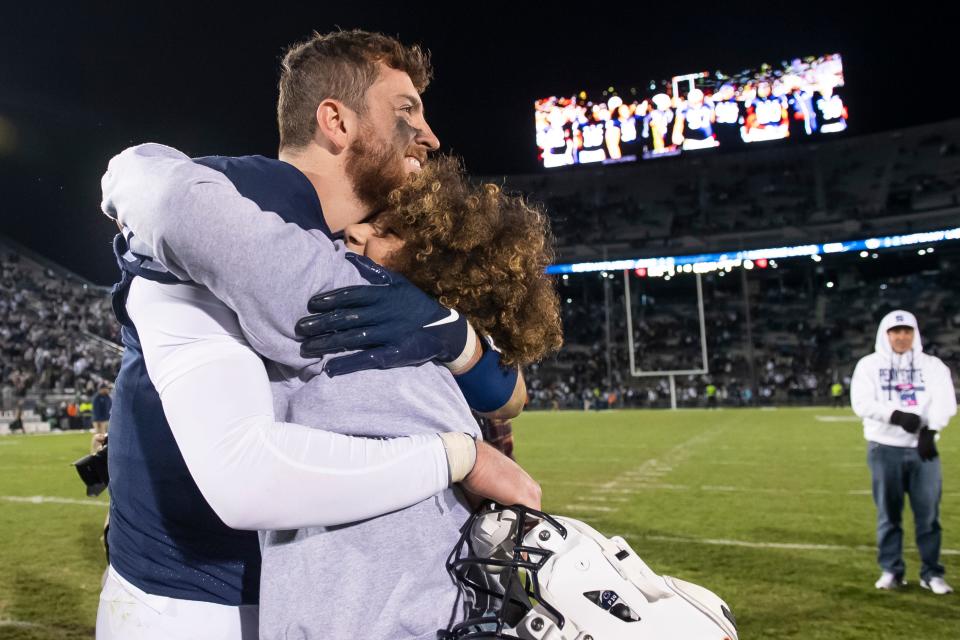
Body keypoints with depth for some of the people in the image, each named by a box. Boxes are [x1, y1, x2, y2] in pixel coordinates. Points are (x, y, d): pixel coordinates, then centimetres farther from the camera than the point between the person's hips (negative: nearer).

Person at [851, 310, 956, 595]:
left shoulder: (932, 365, 10)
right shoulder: (869, 364, 6)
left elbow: (945, 400, -3)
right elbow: (862, 402, -7)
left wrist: (931, 430, -20)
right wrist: (897, 415, -21)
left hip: (923, 447, 1)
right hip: (884, 447, -1)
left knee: (929, 513, 3)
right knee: (888, 513, 6)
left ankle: (932, 573, 14)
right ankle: (891, 571, 15)